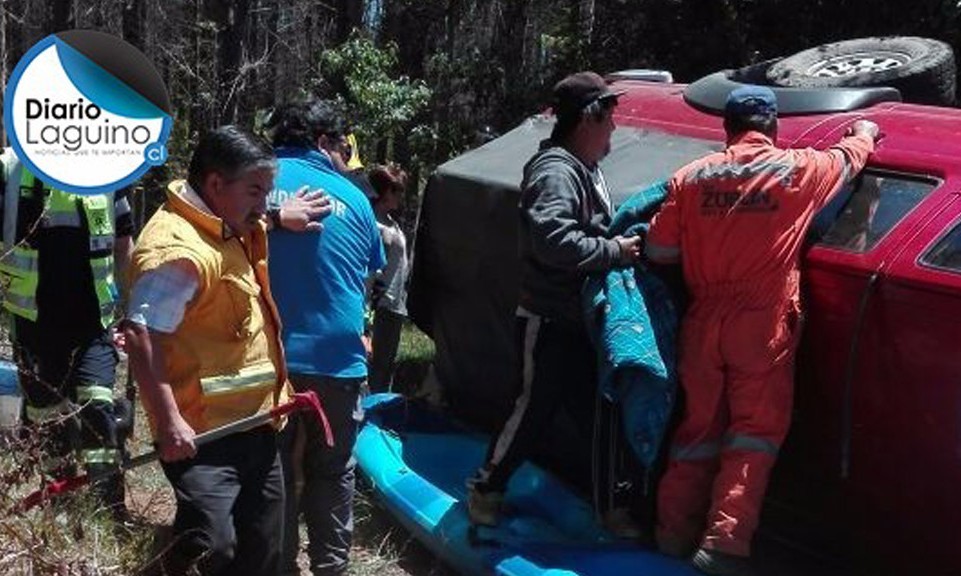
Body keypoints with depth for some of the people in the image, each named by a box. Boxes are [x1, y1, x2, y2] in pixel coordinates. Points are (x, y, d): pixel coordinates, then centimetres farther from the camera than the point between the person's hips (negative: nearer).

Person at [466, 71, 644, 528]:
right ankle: (486, 489, 16)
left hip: (581, 320, 9)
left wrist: (627, 240, 6)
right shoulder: (555, 172, -19)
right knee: (534, 408, 0)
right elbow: (553, 241, -33)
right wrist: (614, 250, -23)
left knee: (597, 409, 14)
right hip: (548, 322, -9)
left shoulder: (588, 170, 14)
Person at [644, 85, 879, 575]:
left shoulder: (691, 177, 3)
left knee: (700, 424, 15)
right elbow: (848, 157, 21)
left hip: (703, 321, 3)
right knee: (756, 429, 4)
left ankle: (674, 530, 22)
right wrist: (865, 133, 42)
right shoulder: (799, 169, 0)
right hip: (761, 323, -3)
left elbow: (658, 250, 3)